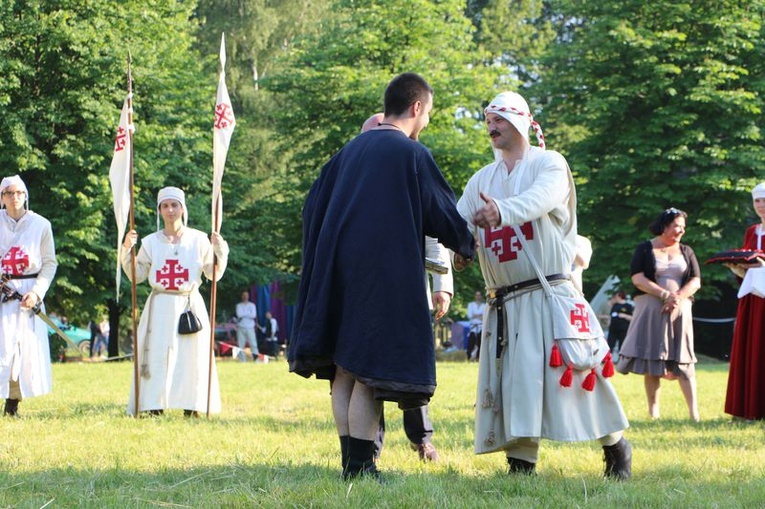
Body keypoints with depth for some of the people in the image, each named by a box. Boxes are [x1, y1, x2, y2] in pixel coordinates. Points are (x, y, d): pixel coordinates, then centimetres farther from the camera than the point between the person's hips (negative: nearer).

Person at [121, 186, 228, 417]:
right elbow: (137, 276, 8)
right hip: (160, 308, 0)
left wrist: (220, 249, -8)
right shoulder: (150, 242, 8)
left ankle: (191, 406, 2)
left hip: (190, 306, 0)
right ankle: (155, 406, -5)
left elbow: (214, 274, 6)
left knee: (191, 355, -4)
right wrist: (128, 249, -3)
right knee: (157, 354, -6)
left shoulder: (198, 240, 6)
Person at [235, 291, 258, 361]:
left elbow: (254, 315, -7)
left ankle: (256, 359, -8)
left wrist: (243, 314, -6)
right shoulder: (239, 305, 9)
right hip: (241, 327, 1)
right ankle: (242, 360, 1)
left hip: (250, 327, -1)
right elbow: (239, 314, -9)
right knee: (241, 345, -2)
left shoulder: (252, 305, 8)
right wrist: (248, 313, -4)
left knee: (253, 344, -9)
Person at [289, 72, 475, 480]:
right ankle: (360, 466, -6)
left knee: (344, 370, 8)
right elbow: (441, 210, -2)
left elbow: (314, 204, 18)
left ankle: (349, 460, 10)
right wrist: (465, 246, 17)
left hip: (337, 269, 7)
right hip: (384, 273, -7)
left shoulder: (352, 149, 14)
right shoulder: (411, 154, -5)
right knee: (370, 369, -5)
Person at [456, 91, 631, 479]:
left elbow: (541, 197, -23)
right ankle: (521, 463, 4)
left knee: (571, 370, -6)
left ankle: (615, 446, 10)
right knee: (513, 379, -1)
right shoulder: (482, 181, 17)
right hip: (503, 301, 5)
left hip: (549, 294, -5)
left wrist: (503, 211, -43)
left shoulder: (549, 164, 0)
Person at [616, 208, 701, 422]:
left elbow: (696, 281, 5)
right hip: (650, 309, -2)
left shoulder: (686, 251, 14)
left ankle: (694, 412, -12)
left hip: (680, 310, 2)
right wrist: (665, 295, -16)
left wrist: (678, 297, -13)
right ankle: (653, 411, 1)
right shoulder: (644, 249, 5)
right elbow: (637, 278, -7)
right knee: (652, 358, -3)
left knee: (684, 360, -6)